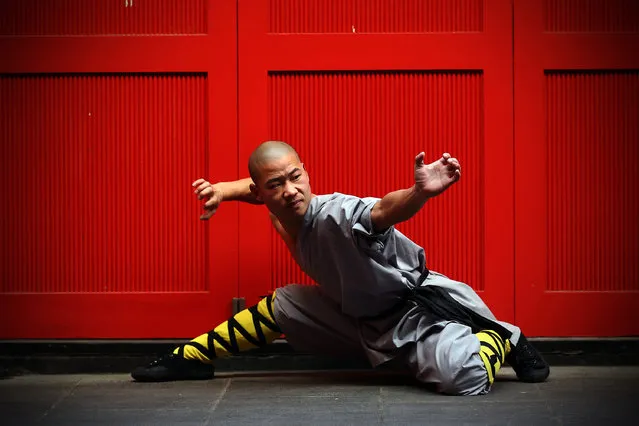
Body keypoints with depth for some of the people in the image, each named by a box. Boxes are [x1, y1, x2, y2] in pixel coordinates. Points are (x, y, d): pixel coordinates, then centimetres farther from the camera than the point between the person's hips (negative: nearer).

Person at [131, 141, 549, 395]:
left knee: (465, 378, -35)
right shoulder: (285, 219, -5)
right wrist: (226, 188, 3)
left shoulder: (334, 214, -30)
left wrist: (420, 192, -73)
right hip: (365, 318, 8)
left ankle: (502, 339, -1)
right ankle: (191, 358, 30)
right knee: (281, 304, 13)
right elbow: (260, 187, 20)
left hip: (417, 308, -8)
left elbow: (383, 211, -53)